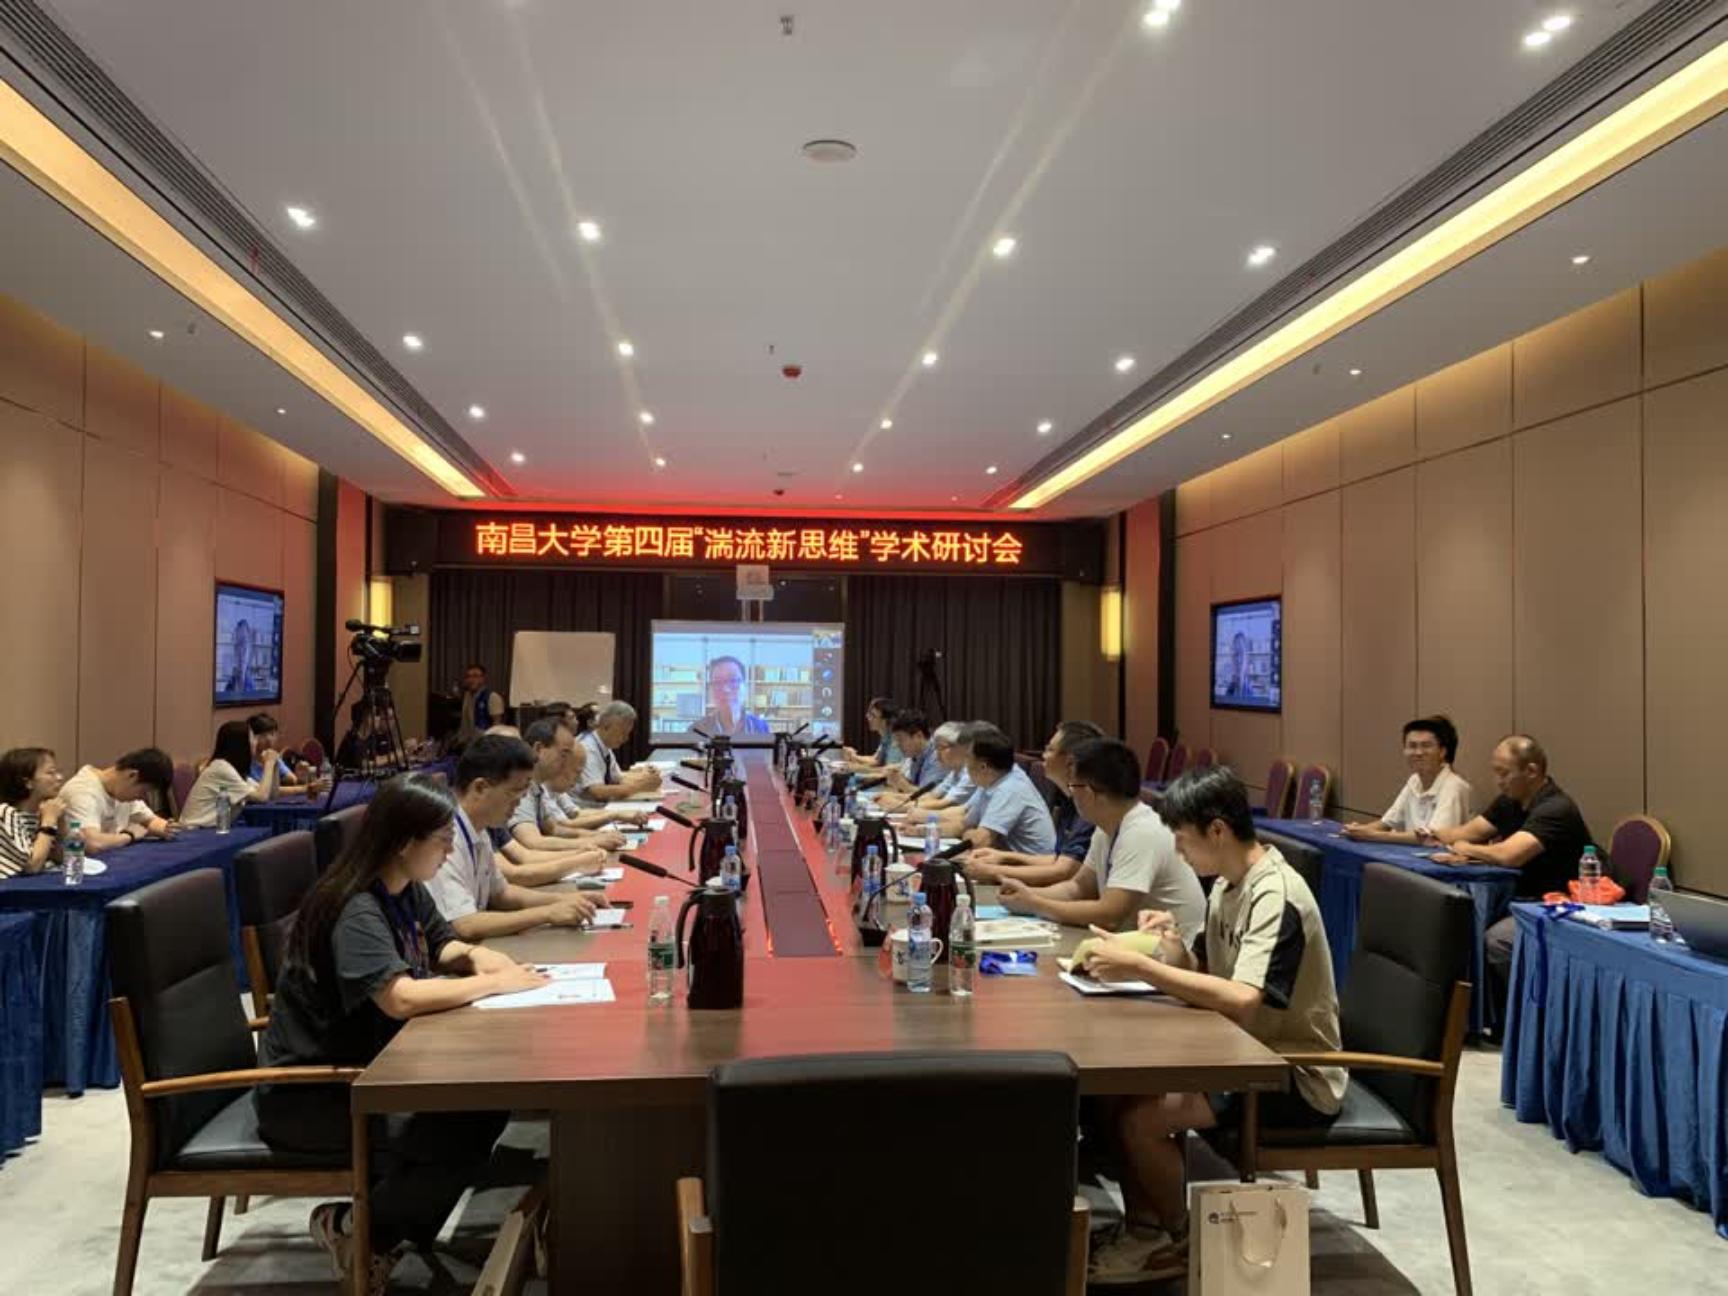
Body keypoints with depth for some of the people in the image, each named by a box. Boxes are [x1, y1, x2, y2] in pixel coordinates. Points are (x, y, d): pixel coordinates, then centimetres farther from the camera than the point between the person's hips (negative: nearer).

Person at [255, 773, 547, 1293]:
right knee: (458, 1133, -22)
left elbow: (440, 945, 19)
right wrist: (493, 983, -28)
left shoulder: (408, 891, 1)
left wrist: (476, 955, -5)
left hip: (367, 1066, 9)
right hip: (307, 1090, -9)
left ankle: (392, 1228, 10)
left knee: (486, 1103, -6)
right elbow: (401, 997, -40)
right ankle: (352, 1228, 2)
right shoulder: (355, 911, -27)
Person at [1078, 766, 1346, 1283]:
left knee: (1140, 1116, -20)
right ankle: (1142, 1228, 9)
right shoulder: (1227, 885, 5)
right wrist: (1173, 949, -10)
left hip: (1298, 1077, -9)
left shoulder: (1277, 898, -24)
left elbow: (1240, 1001, -36)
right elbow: (1209, 982, 10)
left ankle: (1179, 1242, 5)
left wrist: (1139, 967, -31)